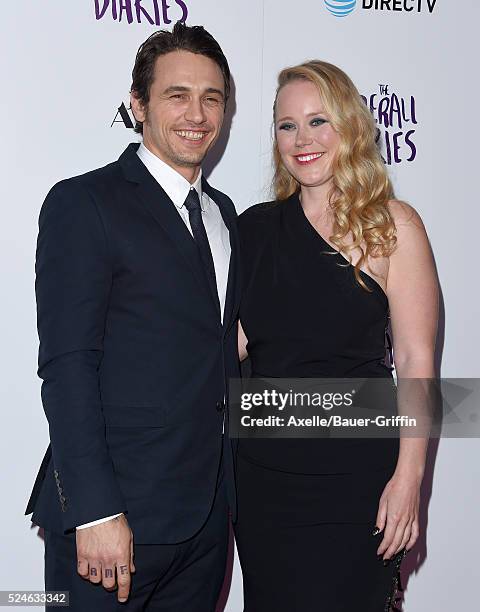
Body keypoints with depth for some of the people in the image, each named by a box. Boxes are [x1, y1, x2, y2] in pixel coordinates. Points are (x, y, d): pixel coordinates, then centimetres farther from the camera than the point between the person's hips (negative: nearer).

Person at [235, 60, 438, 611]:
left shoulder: (392, 225, -7)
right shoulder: (256, 227, 6)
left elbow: (416, 359, -9)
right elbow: (237, 340, 11)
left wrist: (408, 478, -14)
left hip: (354, 469, -4)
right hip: (262, 468, 4)